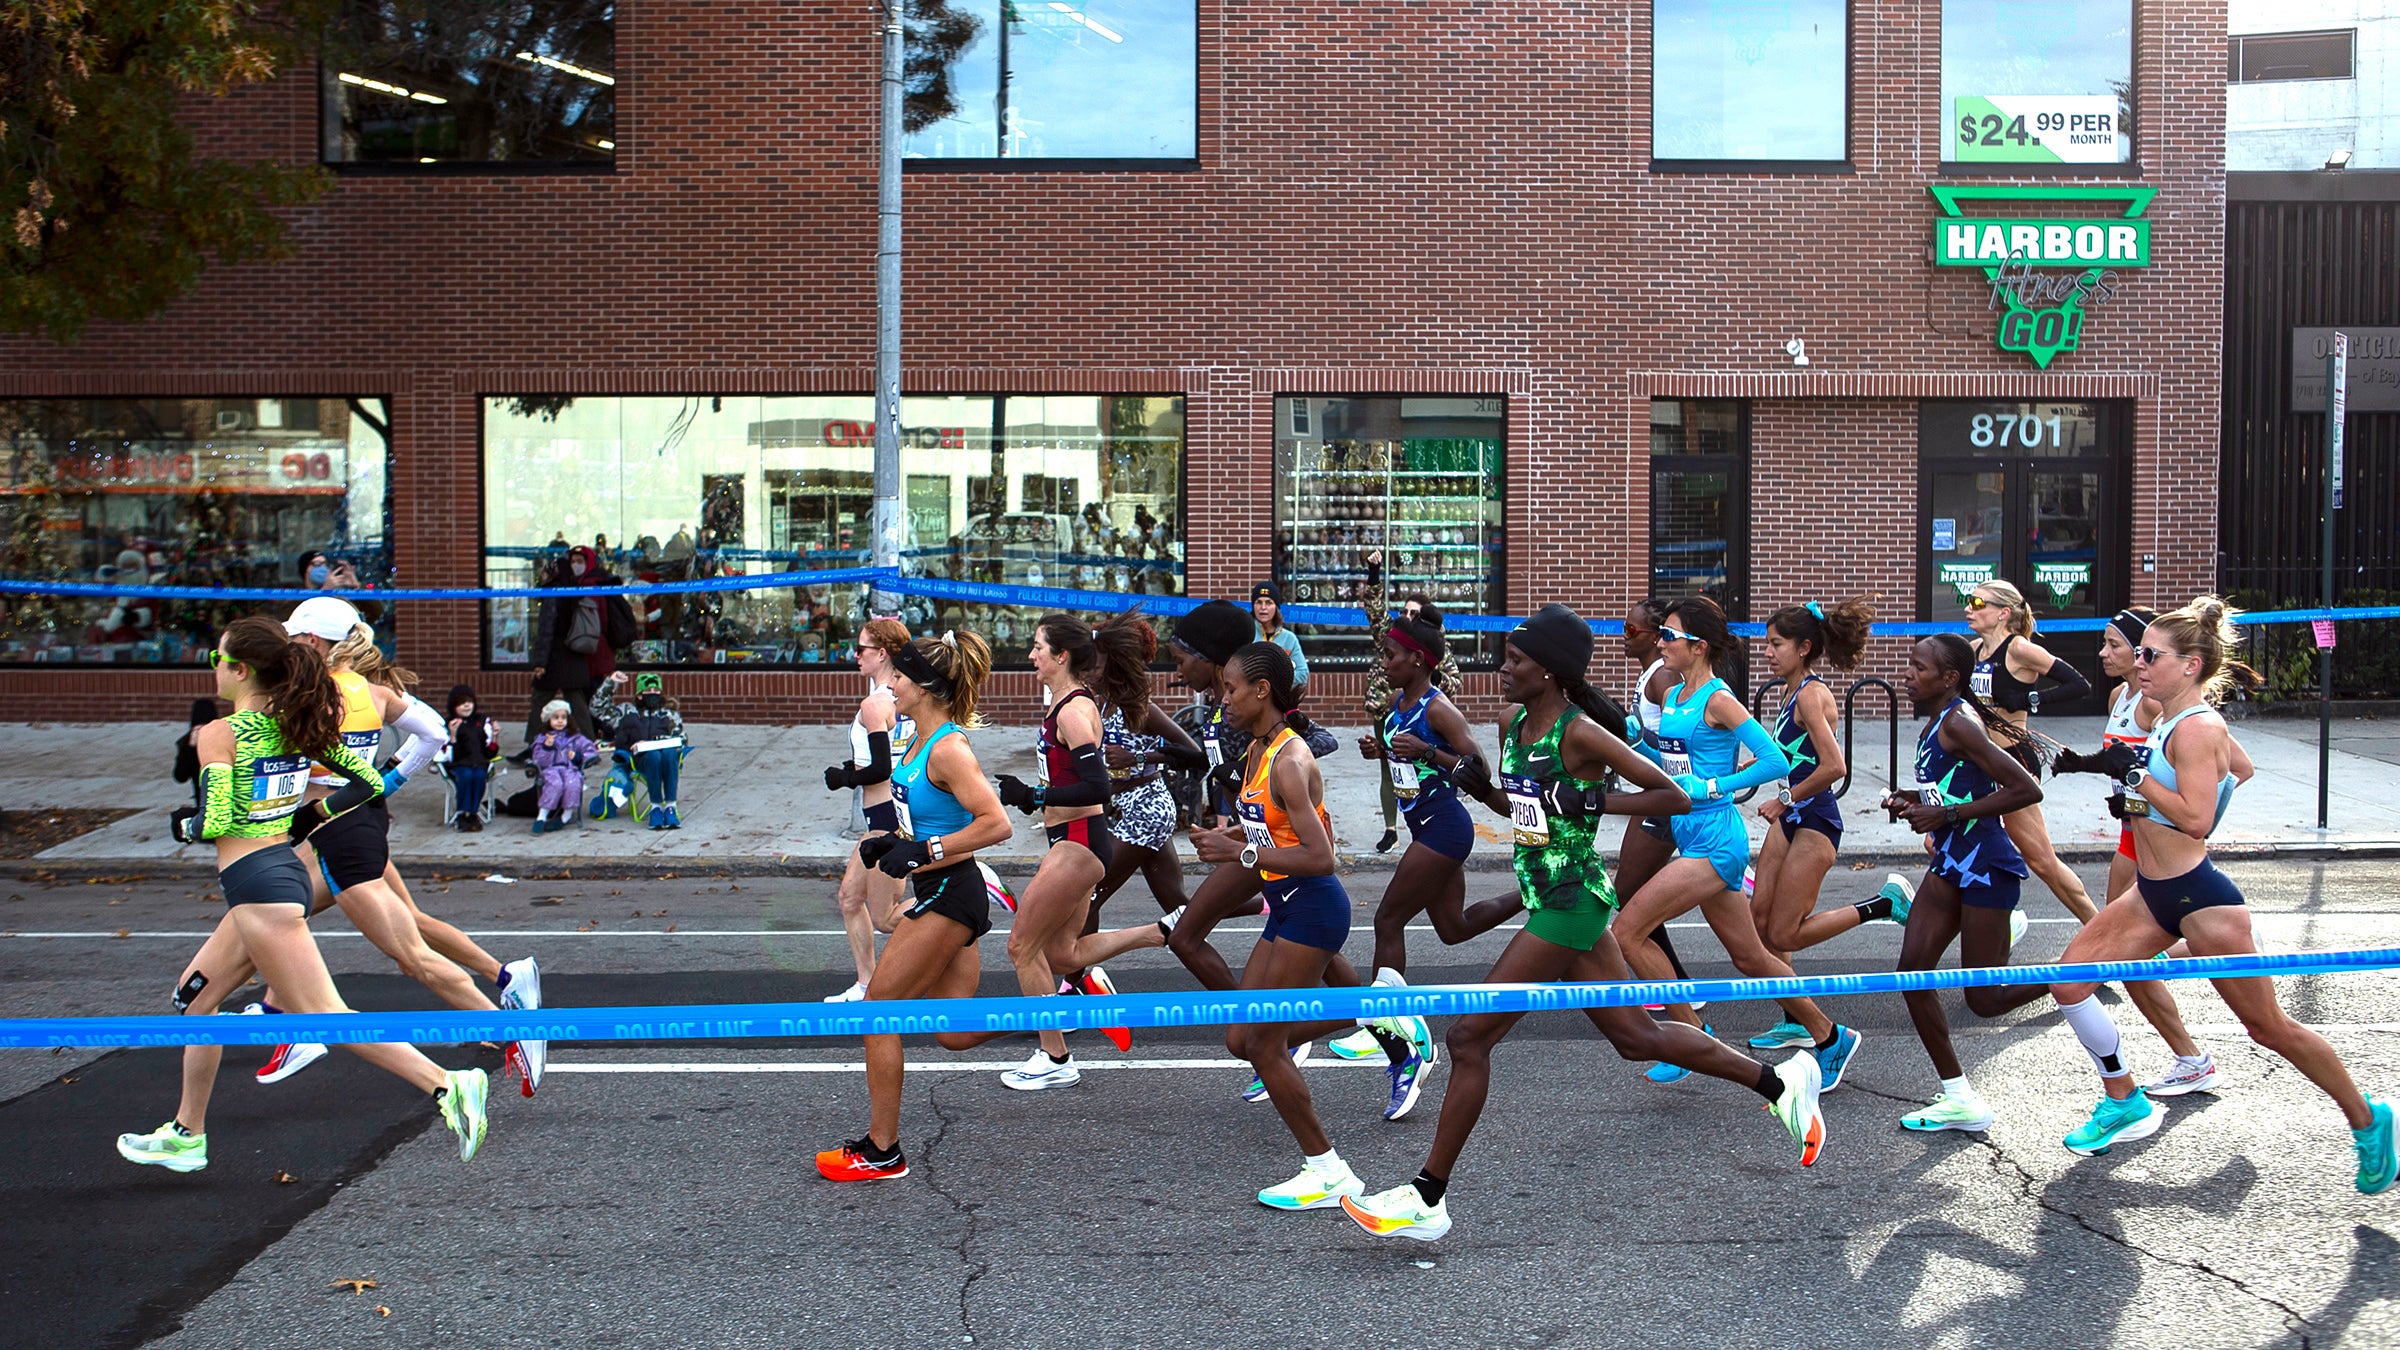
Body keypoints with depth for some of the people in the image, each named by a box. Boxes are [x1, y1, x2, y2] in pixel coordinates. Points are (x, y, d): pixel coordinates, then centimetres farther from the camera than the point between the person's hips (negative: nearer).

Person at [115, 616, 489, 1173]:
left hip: (256, 885, -9)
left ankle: (447, 1086, -21)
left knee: (323, 1013, -10)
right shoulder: (296, 726, 8)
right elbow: (370, 782, 7)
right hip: (286, 870, 9)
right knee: (194, 996, 21)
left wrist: (183, 825, 4)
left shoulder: (219, 734, -12)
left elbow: (215, 824, -17)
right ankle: (186, 1135, 31)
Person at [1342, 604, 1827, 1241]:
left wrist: (1592, 800, -20)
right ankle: (1781, 1082, 29)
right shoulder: (1514, 726, 8)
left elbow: (1675, 797, -12)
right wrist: (1485, 789, 3)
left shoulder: (1580, 732, -16)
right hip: (1551, 900, 9)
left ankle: (1427, 1198, 3)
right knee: (1637, 1036, 16)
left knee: (1469, 1035, -7)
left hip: (1570, 903, -9)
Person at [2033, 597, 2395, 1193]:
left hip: (2201, 901, -9)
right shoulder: (2168, 721, 8)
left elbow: (2195, 818, -28)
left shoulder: (2198, 728, -19)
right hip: (2153, 897, 9)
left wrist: (2136, 774, -21)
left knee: (2270, 1028, 3)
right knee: (2069, 982, 3)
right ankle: (2126, 1103, 18)